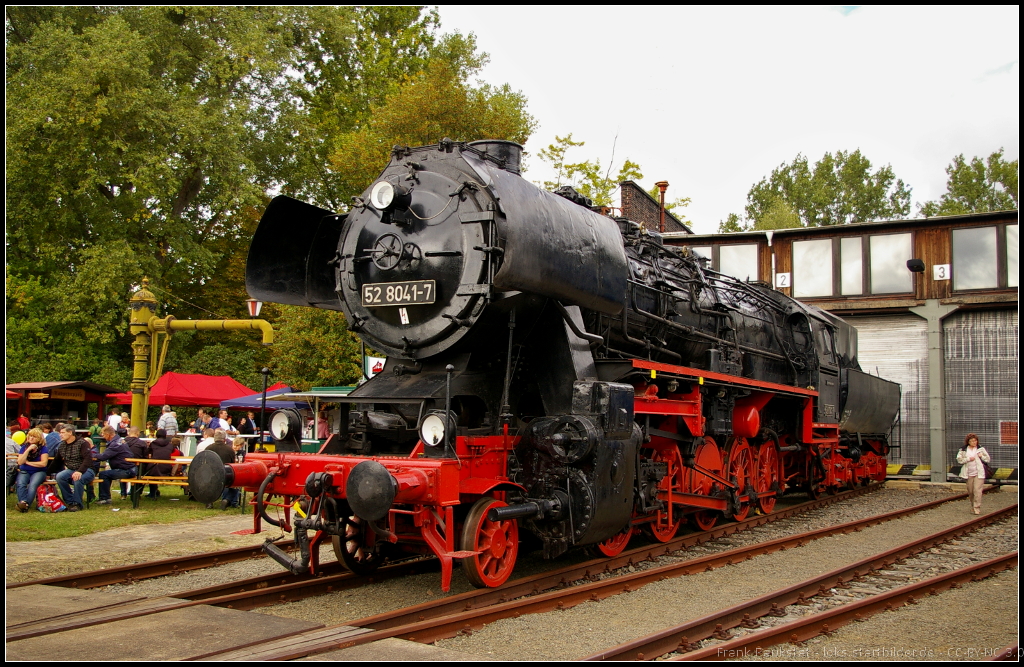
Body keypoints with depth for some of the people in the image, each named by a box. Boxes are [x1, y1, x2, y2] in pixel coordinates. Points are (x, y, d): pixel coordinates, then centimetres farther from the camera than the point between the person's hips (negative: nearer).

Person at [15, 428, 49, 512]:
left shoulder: (43, 448, 2)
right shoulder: (24, 447, 11)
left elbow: (44, 463, -8)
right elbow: (20, 462, -1)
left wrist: (28, 462, -2)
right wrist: (28, 450, -10)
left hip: (39, 472, -3)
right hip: (24, 471, 3)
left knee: (33, 485, -34)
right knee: (20, 484, -31)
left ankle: (26, 504, -45)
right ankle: (22, 502, -46)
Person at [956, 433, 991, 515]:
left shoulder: (981, 449, 7)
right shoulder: (963, 450, 6)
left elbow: (988, 459, 10)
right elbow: (959, 459, -2)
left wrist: (981, 456, -8)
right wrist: (968, 459, -13)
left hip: (979, 473, -2)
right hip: (969, 474, 2)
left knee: (977, 490, -12)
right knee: (970, 491, 9)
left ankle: (977, 508, -10)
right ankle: (973, 505, 28)